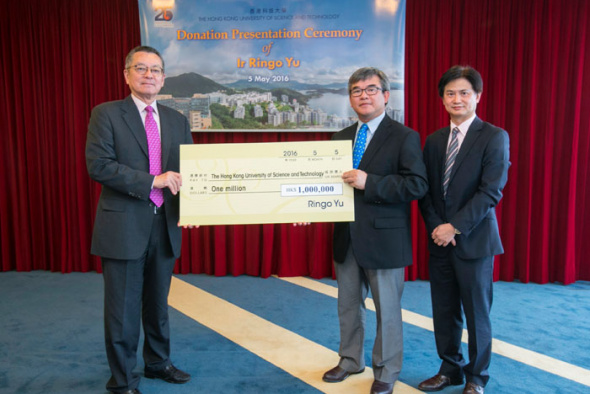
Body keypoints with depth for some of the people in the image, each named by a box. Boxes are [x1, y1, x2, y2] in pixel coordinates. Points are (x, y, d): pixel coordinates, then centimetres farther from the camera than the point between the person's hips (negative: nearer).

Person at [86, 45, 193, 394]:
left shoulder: (177, 120, 11)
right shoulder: (107, 114, -3)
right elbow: (98, 165, -14)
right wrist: (152, 181, -20)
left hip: (165, 225, 5)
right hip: (124, 226, -4)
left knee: (158, 303, 18)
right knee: (123, 309, 6)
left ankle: (158, 362, 37)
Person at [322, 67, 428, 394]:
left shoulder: (404, 137, -8)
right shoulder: (341, 137, 11)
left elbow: (417, 184, -17)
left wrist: (369, 182, -25)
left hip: (384, 238, -6)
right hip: (347, 236, 6)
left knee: (387, 308, 8)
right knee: (348, 304, 18)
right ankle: (350, 360, 37)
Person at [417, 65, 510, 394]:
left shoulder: (494, 137, -6)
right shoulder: (434, 140, 10)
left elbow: (491, 191, -14)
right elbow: (425, 190, 8)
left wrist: (455, 226, -18)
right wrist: (435, 226, -7)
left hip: (474, 240, -5)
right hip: (440, 240, 5)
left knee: (477, 313, 8)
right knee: (444, 311, 13)